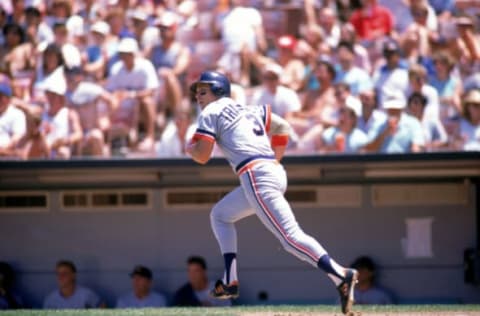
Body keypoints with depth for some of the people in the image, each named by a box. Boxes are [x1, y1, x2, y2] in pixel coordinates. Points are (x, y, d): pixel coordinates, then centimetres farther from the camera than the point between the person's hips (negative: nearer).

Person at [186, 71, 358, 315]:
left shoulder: (211, 113, 6)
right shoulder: (248, 110, 28)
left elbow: (202, 156, 0)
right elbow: (282, 128, 26)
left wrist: (189, 148, 22)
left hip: (255, 174, -9)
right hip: (275, 173, 9)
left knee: (290, 237, -19)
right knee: (220, 215, 25)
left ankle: (340, 275, -36)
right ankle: (230, 281, 17)